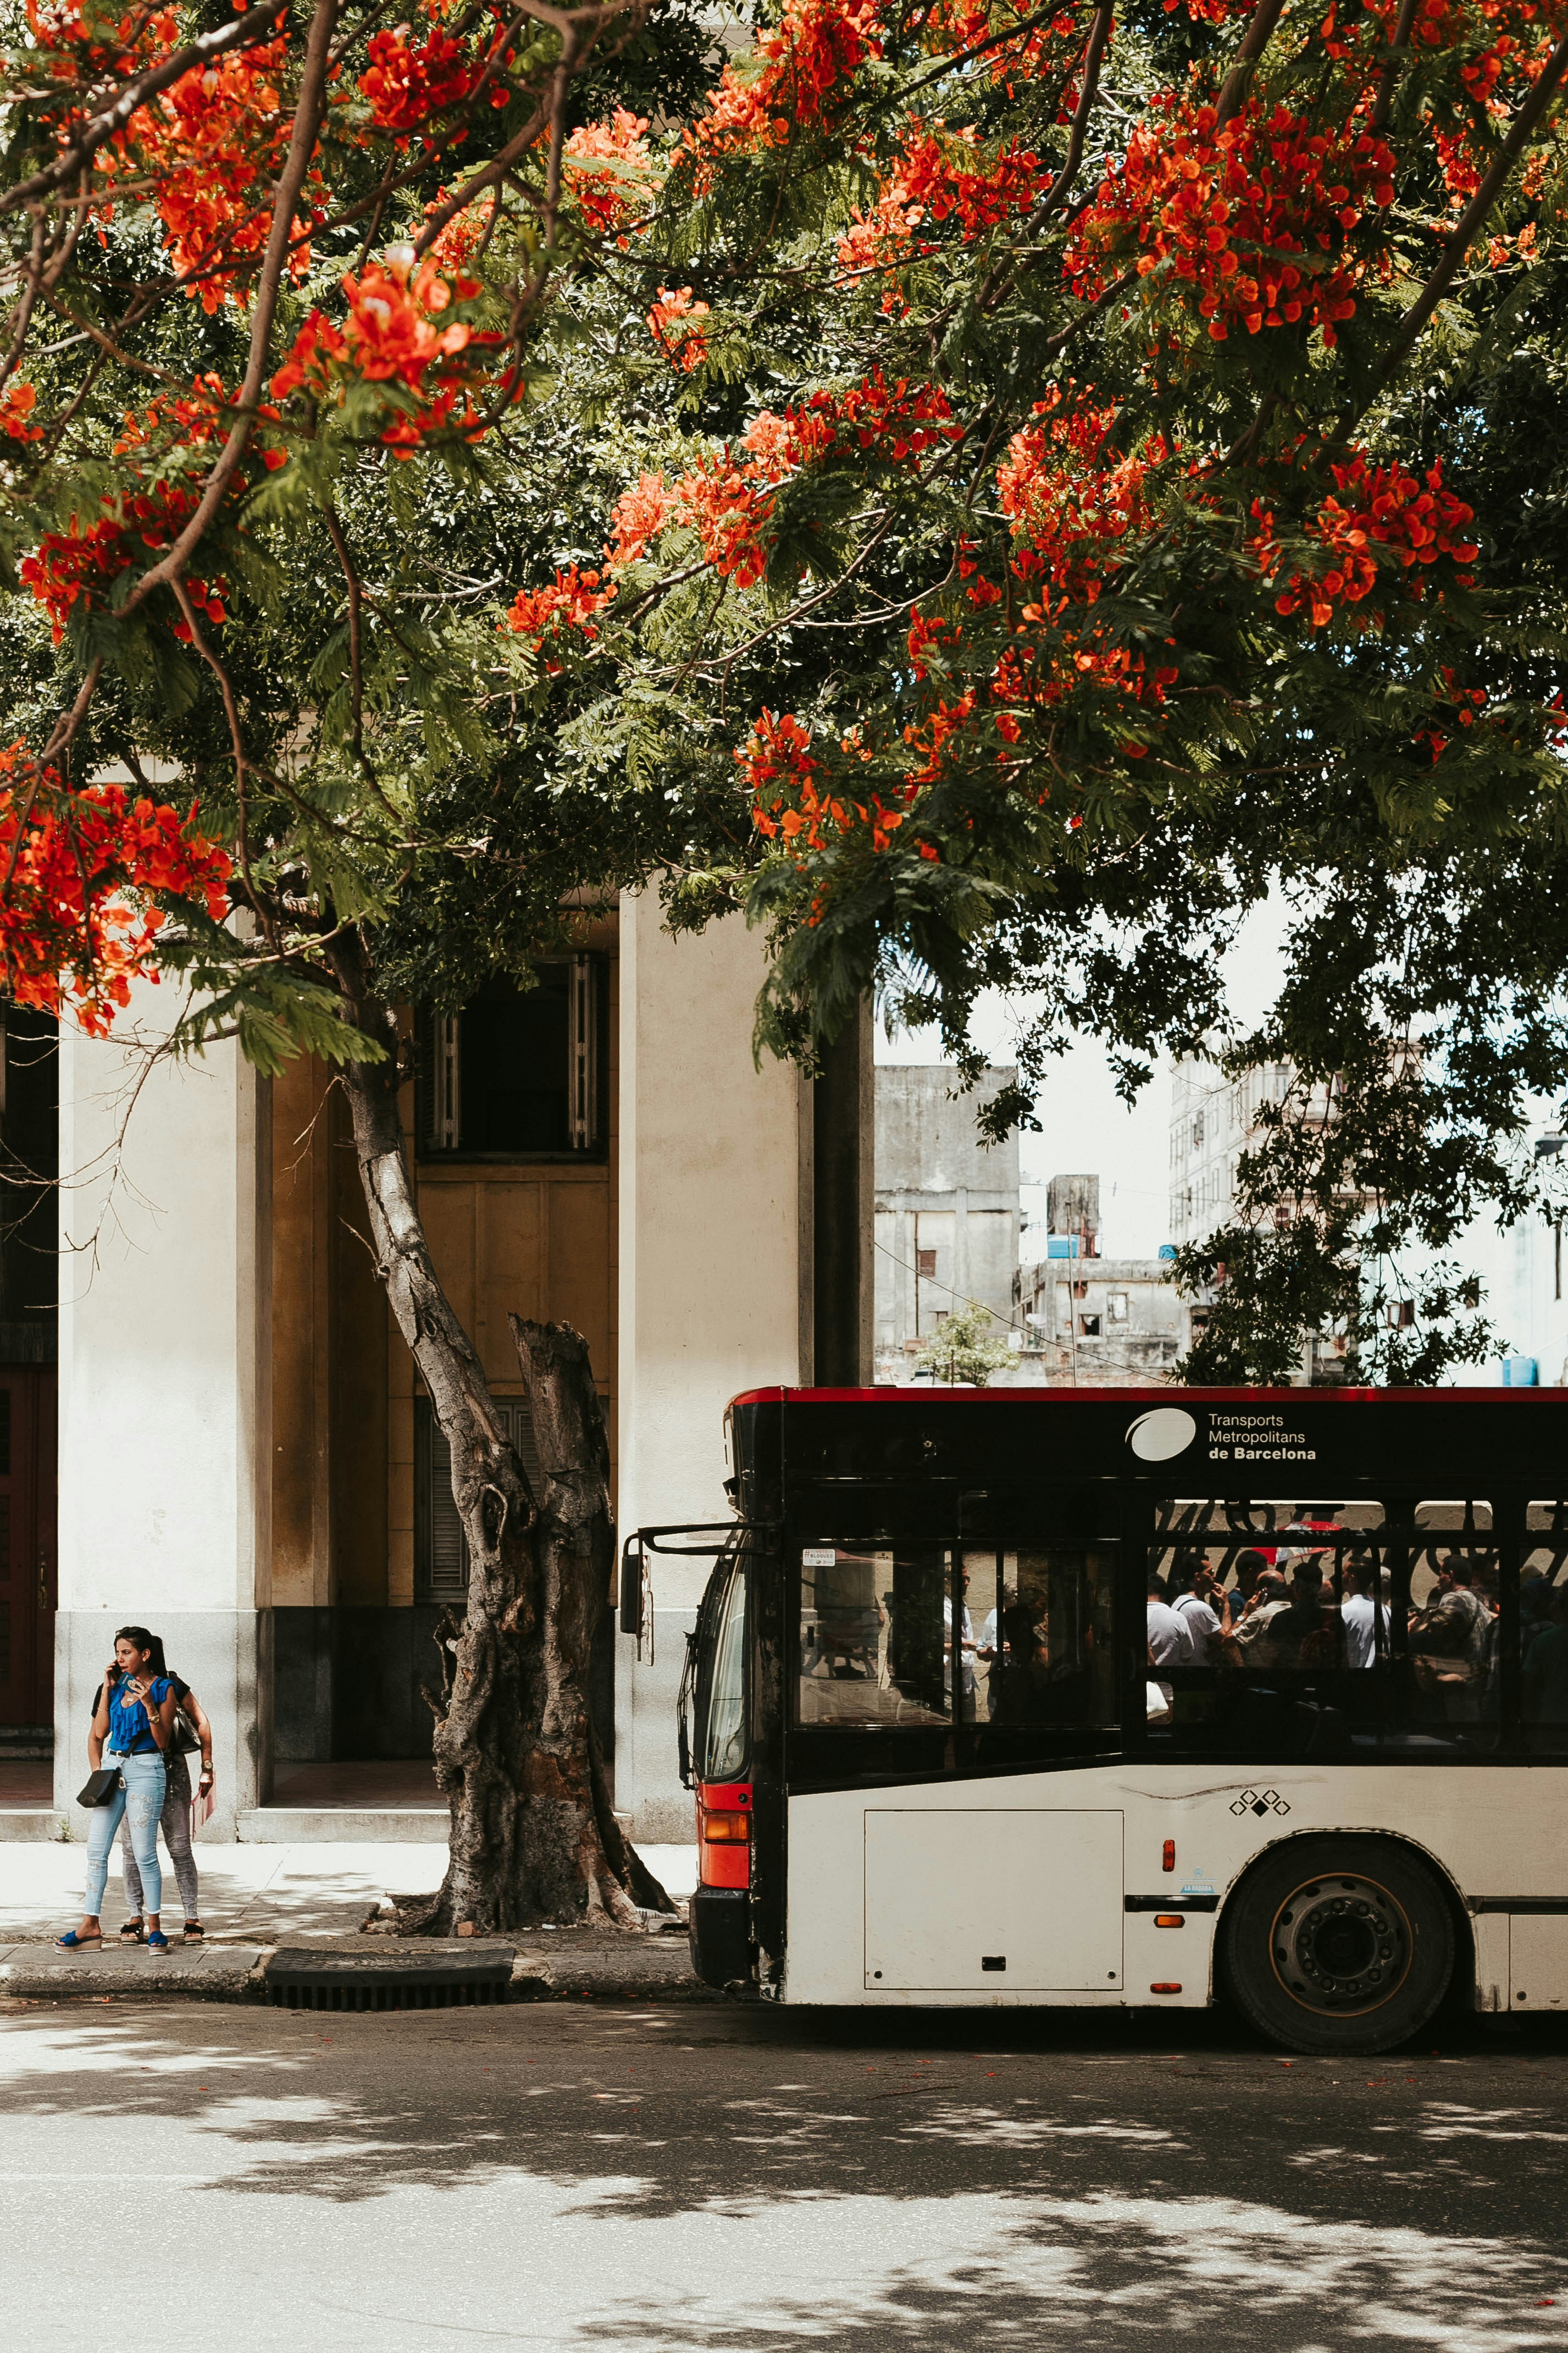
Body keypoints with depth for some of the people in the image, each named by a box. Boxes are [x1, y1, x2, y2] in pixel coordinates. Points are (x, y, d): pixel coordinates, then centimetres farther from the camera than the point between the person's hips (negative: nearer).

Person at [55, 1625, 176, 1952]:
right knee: (96, 1848, 1)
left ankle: (154, 1926, 4)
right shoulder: (117, 1685, 11)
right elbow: (100, 1732, 7)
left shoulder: (162, 1689, -3)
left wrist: (149, 1705, -18)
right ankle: (91, 1925, 4)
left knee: (144, 1852, -6)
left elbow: (163, 1742, -5)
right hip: (114, 1767, 6)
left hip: (146, 1769, -6)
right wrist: (108, 1689, 4)